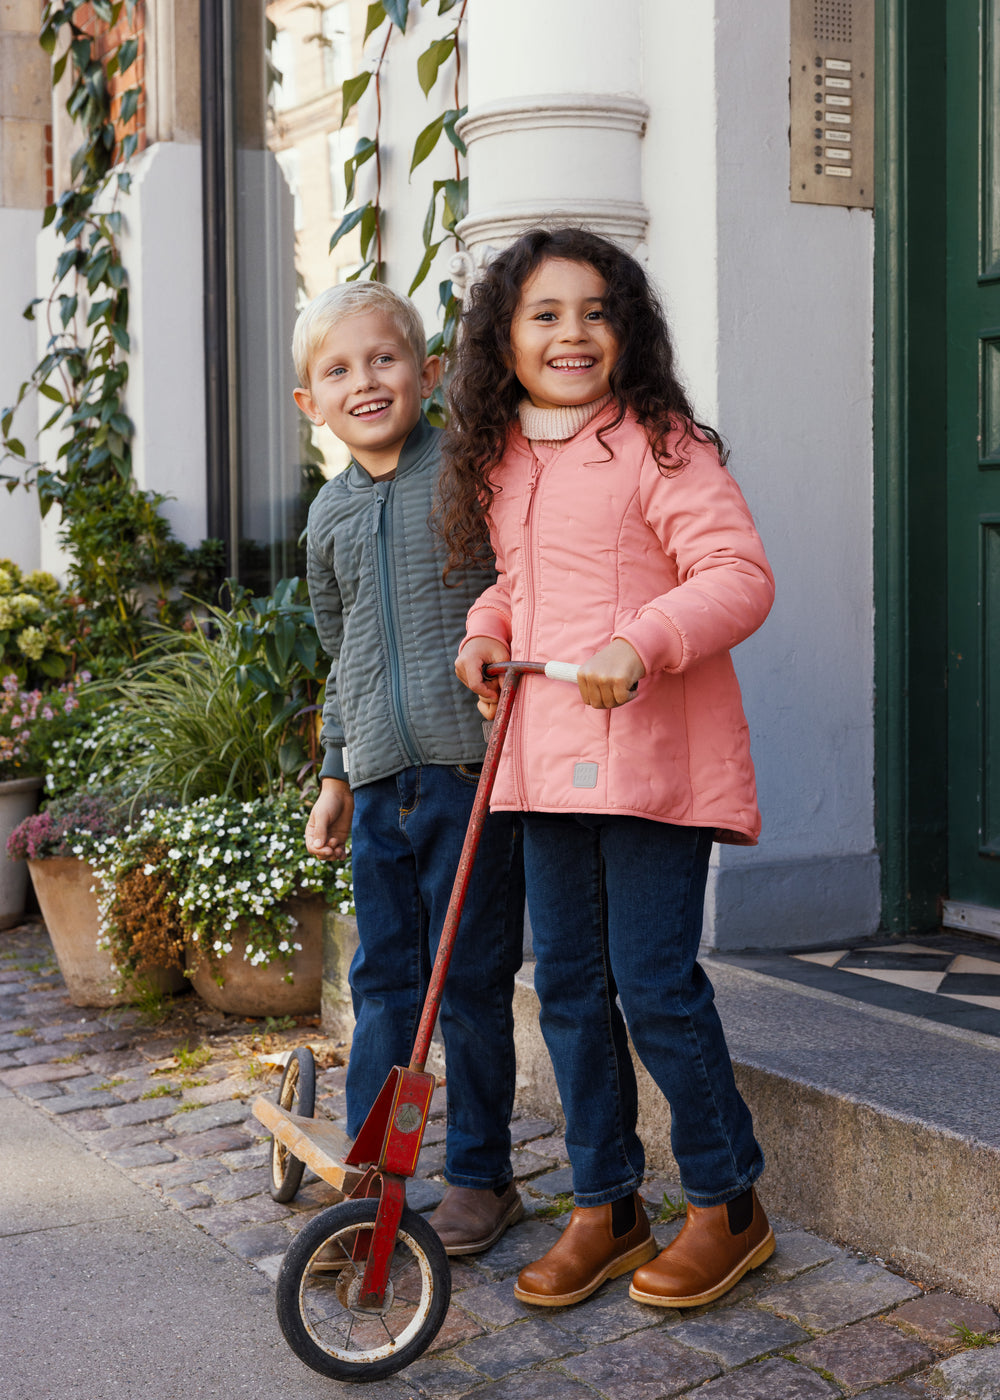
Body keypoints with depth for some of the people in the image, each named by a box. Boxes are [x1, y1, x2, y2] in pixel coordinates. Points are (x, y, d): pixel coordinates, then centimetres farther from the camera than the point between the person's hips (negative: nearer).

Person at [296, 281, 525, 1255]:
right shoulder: (330, 516, 13)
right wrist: (334, 778, 22)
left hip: (473, 770, -4)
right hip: (379, 781, 5)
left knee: (473, 982, 4)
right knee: (382, 982, 9)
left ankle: (480, 1174, 20)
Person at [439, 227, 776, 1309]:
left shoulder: (661, 446, -8)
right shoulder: (500, 465, 13)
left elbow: (740, 575, -16)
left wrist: (643, 642, -30)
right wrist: (487, 630, 10)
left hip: (651, 752, -7)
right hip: (545, 757, 7)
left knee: (654, 984, -3)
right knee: (567, 984, 10)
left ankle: (727, 1204, 17)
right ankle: (604, 1204, 25)